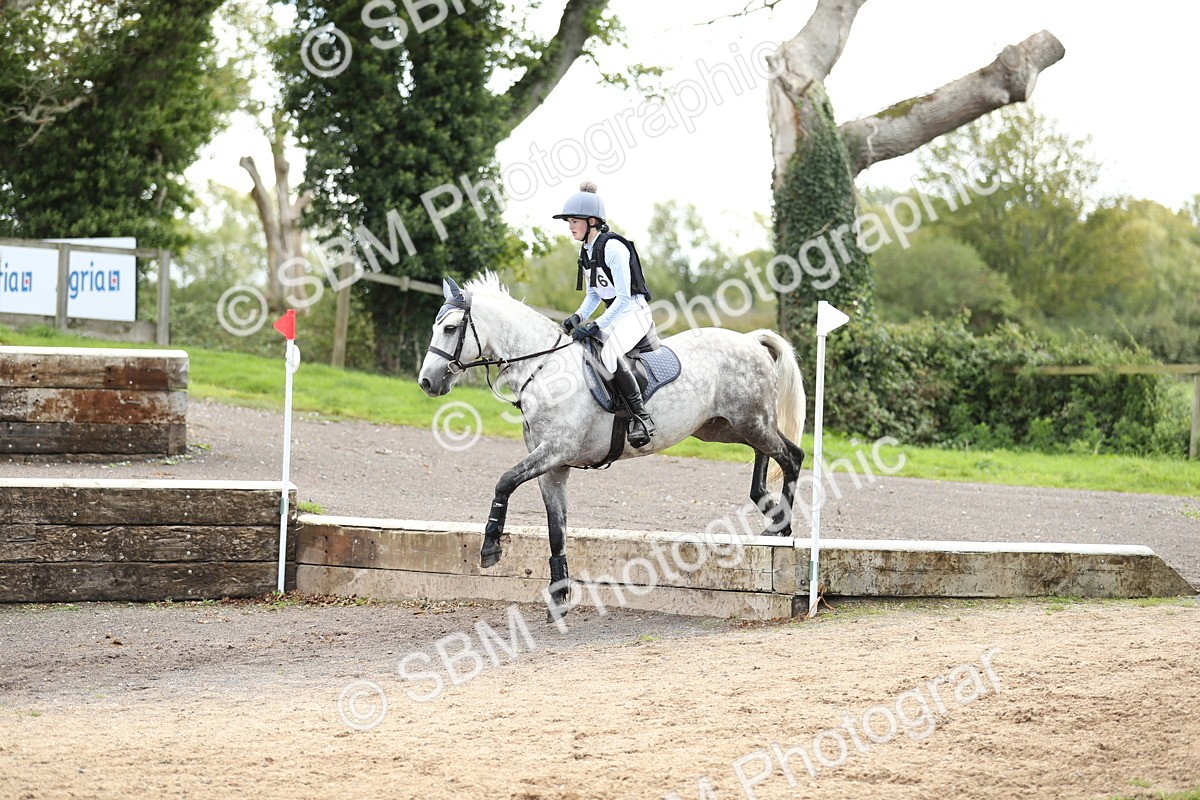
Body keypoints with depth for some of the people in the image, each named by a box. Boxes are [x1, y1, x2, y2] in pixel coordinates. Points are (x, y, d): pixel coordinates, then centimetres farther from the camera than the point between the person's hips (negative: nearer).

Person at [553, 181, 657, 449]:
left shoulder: (613, 247, -20)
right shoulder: (586, 251, 9)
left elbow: (623, 297, -23)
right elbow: (593, 294, 18)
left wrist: (596, 326, -26)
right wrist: (578, 317, 0)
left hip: (634, 311, -10)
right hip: (615, 314, 10)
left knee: (609, 353, -35)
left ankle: (641, 417, -32)